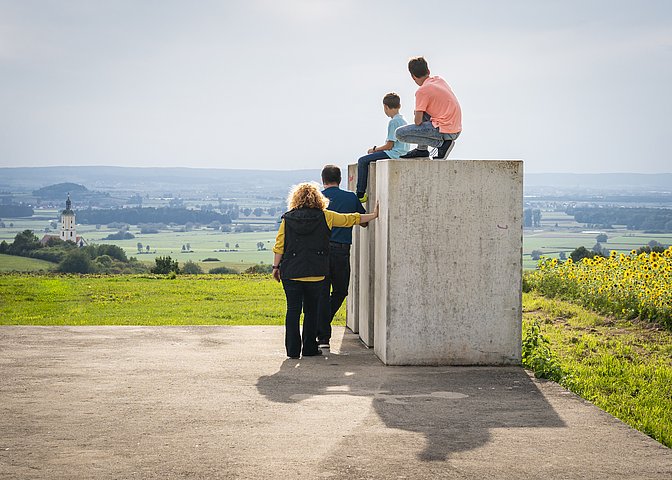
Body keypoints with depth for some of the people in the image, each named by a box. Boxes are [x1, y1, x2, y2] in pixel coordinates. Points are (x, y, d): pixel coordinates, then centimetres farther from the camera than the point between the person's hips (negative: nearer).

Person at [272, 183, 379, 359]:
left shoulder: (287, 218, 2)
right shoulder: (325, 217, 1)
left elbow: (279, 245, 0)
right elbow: (351, 219, 9)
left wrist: (276, 267, 9)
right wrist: (373, 215, 21)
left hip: (291, 273, 0)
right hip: (315, 274, 0)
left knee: (293, 311, 4)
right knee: (311, 310, 11)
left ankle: (293, 350, 1)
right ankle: (310, 349, 14)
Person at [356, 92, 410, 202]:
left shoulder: (393, 122, -15)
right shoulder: (403, 120, 15)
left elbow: (389, 145, -17)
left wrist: (374, 149, -1)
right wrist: (377, 149, 19)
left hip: (394, 154, -10)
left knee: (362, 161, -8)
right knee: (366, 160, 23)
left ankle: (360, 194, -10)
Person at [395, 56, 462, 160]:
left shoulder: (422, 91, -11)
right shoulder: (439, 80, 12)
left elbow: (418, 121, -12)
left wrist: (415, 118, 11)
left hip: (445, 131, -9)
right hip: (456, 130, 9)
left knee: (400, 134, -10)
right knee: (421, 110, 29)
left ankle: (441, 143, -9)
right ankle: (421, 150, 24)